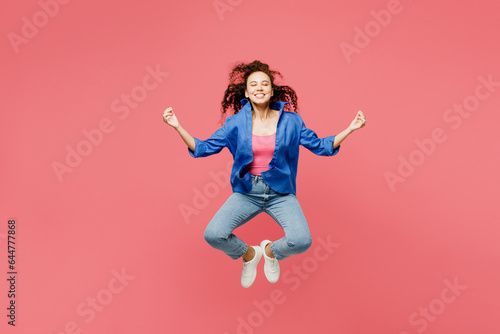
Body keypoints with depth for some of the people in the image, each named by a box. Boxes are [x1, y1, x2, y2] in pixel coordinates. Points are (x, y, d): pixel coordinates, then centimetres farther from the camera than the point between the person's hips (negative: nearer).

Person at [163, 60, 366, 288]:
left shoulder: (290, 121, 1)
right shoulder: (235, 123, 0)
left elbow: (320, 146, 7)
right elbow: (203, 148, 2)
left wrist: (350, 129, -2)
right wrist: (177, 127, -8)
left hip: (280, 193, 0)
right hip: (246, 192, 0)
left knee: (302, 241, -24)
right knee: (212, 235, -22)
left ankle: (271, 251, 16)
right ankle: (248, 254, 15)